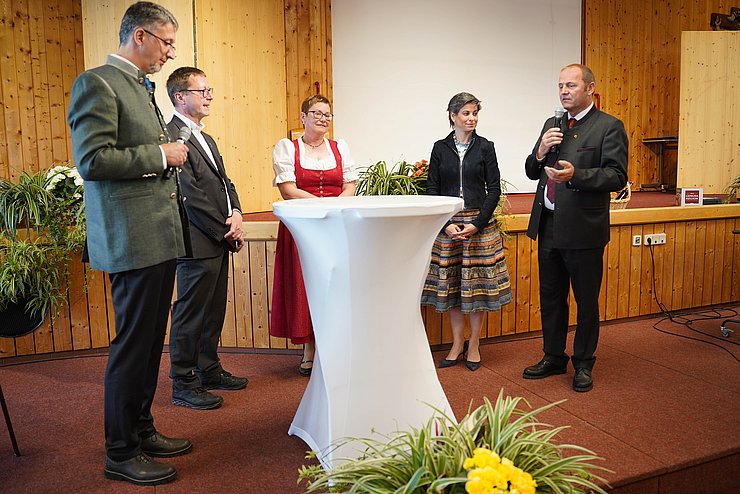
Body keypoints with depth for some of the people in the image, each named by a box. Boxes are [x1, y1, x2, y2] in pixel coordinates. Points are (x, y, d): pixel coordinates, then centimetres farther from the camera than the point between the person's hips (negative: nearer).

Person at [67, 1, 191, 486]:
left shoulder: (142, 88, 20)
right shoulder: (97, 83, -9)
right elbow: (92, 160, -19)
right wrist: (160, 154, -14)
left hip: (160, 236, 9)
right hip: (132, 238, -9)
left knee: (150, 342, 16)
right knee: (132, 345, -1)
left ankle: (142, 430, 31)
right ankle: (121, 453, 14)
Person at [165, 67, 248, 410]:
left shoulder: (205, 139, 20)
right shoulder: (172, 137, -12)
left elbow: (224, 181, 18)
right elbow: (191, 195, -18)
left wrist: (236, 213, -2)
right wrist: (226, 232, -13)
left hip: (219, 241, 10)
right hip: (198, 243, -9)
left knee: (213, 313, 17)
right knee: (190, 315, 0)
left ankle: (209, 370, 31)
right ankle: (183, 384, 12)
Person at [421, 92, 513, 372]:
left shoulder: (485, 147, 3)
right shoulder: (440, 148, 5)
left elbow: (494, 189, 0)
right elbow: (432, 190, 3)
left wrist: (477, 224, -11)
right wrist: (446, 225, -9)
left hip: (480, 224, -1)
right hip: (447, 226, 1)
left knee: (477, 283, 2)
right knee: (451, 284, 6)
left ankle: (473, 345, 17)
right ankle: (457, 344, 20)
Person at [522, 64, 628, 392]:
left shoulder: (609, 127, -6)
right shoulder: (551, 125, 13)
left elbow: (617, 177, -15)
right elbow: (532, 172, 14)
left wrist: (575, 175, -28)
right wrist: (541, 152, -6)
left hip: (583, 229, -6)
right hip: (548, 226, 6)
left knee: (586, 301, 8)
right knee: (550, 298, 16)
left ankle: (583, 364, 25)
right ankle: (554, 358, 32)